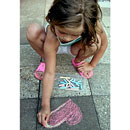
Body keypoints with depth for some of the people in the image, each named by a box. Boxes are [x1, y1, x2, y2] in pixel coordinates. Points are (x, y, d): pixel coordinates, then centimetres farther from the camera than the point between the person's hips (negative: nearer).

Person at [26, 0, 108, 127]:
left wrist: (91, 65, -12)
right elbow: (49, 73, -35)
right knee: (32, 31, -32)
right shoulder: (51, 38, -41)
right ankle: (46, 60, -3)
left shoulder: (92, 23, -38)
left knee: (95, 42, -33)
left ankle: (78, 60, 2)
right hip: (53, 46, -1)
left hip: (74, 48, 2)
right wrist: (45, 105, -34)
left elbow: (103, 43, -17)